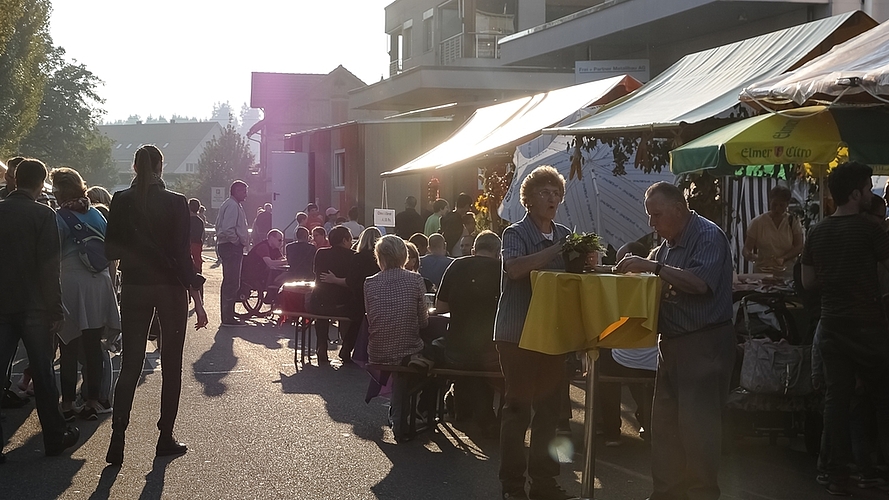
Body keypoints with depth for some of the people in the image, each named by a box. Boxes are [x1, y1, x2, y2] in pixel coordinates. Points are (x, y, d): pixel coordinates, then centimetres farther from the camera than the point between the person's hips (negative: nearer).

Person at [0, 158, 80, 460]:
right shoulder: (42, 215, -11)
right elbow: (49, 268, -14)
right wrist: (56, 311, -8)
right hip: (33, 307, -3)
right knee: (43, 373, 8)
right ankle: (54, 437, 17)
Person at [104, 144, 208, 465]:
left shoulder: (121, 201, -2)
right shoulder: (176, 203, -8)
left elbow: (111, 251, 0)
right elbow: (183, 254, -11)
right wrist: (197, 299, -8)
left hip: (133, 288, 2)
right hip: (170, 288, -2)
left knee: (130, 364, 6)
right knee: (171, 365, 9)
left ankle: (118, 440, -4)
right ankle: (165, 438, 12)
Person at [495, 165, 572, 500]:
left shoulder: (565, 235, 12)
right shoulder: (516, 233, -5)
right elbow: (514, 268, -25)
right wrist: (557, 250, -26)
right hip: (518, 334, -5)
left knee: (549, 408, 9)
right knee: (518, 408, -3)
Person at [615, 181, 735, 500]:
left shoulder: (708, 236, -11)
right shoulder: (666, 246, 14)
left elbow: (700, 282, -25)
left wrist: (653, 267, -23)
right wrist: (637, 273, 3)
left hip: (705, 342, -9)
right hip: (672, 342, 9)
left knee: (697, 424, -6)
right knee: (664, 423, 10)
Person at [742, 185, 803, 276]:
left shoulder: (793, 221, 8)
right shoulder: (757, 222, 3)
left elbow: (799, 247, 5)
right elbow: (746, 248, 1)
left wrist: (783, 259, -11)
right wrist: (749, 255, -22)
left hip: (787, 273, 0)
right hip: (762, 271, 0)